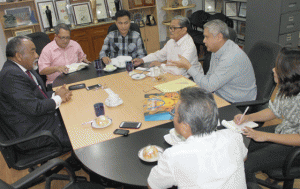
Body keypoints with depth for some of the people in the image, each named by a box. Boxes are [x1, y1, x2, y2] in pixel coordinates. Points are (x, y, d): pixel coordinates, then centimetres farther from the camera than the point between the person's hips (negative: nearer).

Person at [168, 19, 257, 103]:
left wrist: (188, 66, -18)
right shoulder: (216, 50, 5)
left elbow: (209, 86, -25)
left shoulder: (232, 57, -26)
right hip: (220, 97, 8)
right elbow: (209, 77, 11)